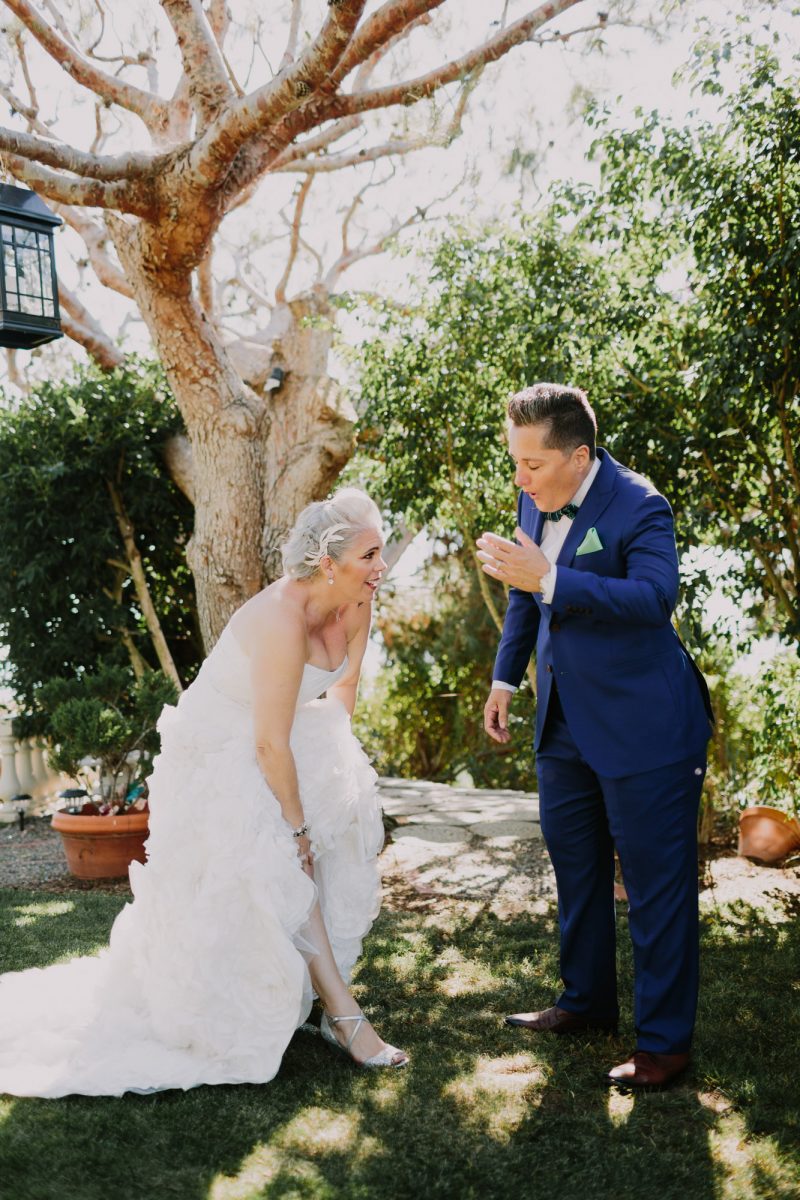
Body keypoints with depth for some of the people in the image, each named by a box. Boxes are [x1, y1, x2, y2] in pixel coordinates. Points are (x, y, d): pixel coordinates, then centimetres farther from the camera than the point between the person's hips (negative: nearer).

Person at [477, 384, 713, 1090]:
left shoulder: (638, 508, -20)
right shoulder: (535, 500, 3)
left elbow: (656, 596, -37)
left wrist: (549, 580, -40)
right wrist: (506, 676, 15)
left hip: (642, 727, -8)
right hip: (566, 720, 9)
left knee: (657, 882, 2)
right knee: (575, 866, 20)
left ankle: (665, 1041, 15)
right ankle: (588, 1000, 39)